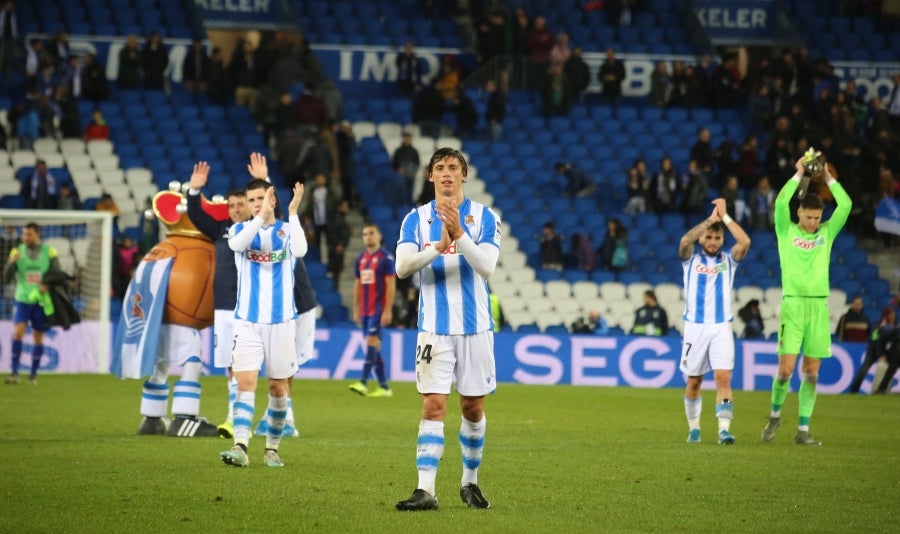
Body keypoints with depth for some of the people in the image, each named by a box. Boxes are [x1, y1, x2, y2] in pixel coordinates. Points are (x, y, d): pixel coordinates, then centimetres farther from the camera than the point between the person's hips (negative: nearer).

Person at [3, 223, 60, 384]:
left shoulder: (49, 252, -1)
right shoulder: (17, 252, 0)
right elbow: (6, 278, -5)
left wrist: (47, 286, -20)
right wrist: (12, 262, -23)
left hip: (41, 301, 0)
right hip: (22, 300, 0)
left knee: (38, 337, 6)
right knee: (17, 332, -16)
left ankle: (33, 374, 17)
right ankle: (14, 373, -14)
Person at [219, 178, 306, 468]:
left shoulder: (287, 230, 4)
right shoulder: (240, 229, 5)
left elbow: (300, 250, -19)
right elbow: (237, 244, -20)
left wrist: (293, 213, -23)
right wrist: (262, 217, -30)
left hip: (281, 321, 0)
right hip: (247, 321, 0)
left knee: (279, 387, 5)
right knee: (245, 382, -13)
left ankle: (272, 449, 18)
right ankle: (240, 447, -22)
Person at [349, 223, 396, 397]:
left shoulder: (385, 257, -6)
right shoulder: (361, 258, 14)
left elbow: (391, 285, -11)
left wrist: (387, 310, -16)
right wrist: (356, 310, 16)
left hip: (379, 308, -7)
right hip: (365, 310, 7)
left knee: (371, 341, -17)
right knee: (373, 345, 7)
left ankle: (363, 383, -23)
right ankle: (383, 387, 11)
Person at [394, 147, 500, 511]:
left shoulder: (483, 217, 0)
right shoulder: (416, 218, 3)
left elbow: (487, 267, -13)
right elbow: (402, 267, -11)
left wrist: (460, 235, -26)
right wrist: (439, 246, -25)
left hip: (475, 327, 1)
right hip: (434, 328, -1)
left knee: (473, 407, 8)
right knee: (433, 406, -9)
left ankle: (470, 482, 24)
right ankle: (426, 490, -14)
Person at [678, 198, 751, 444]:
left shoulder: (728, 259, 7)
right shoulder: (690, 259, 5)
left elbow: (745, 242, -12)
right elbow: (685, 240, -17)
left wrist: (724, 216, -9)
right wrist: (711, 219, -17)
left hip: (722, 327, 0)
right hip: (695, 326, 0)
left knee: (723, 378, -14)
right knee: (693, 381, 6)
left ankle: (724, 429, -20)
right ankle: (693, 428, 21)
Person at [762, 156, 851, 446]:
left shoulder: (826, 233, 11)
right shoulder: (786, 231, 4)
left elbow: (845, 205, 1)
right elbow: (781, 203, -11)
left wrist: (829, 178, 2)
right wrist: (799, 175, -7)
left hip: (819, 305, 3)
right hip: (793, 303, -3)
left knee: (811, 371, 1)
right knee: (786, 368, -8)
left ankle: (803, 429, 5)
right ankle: (775, 416, 15)